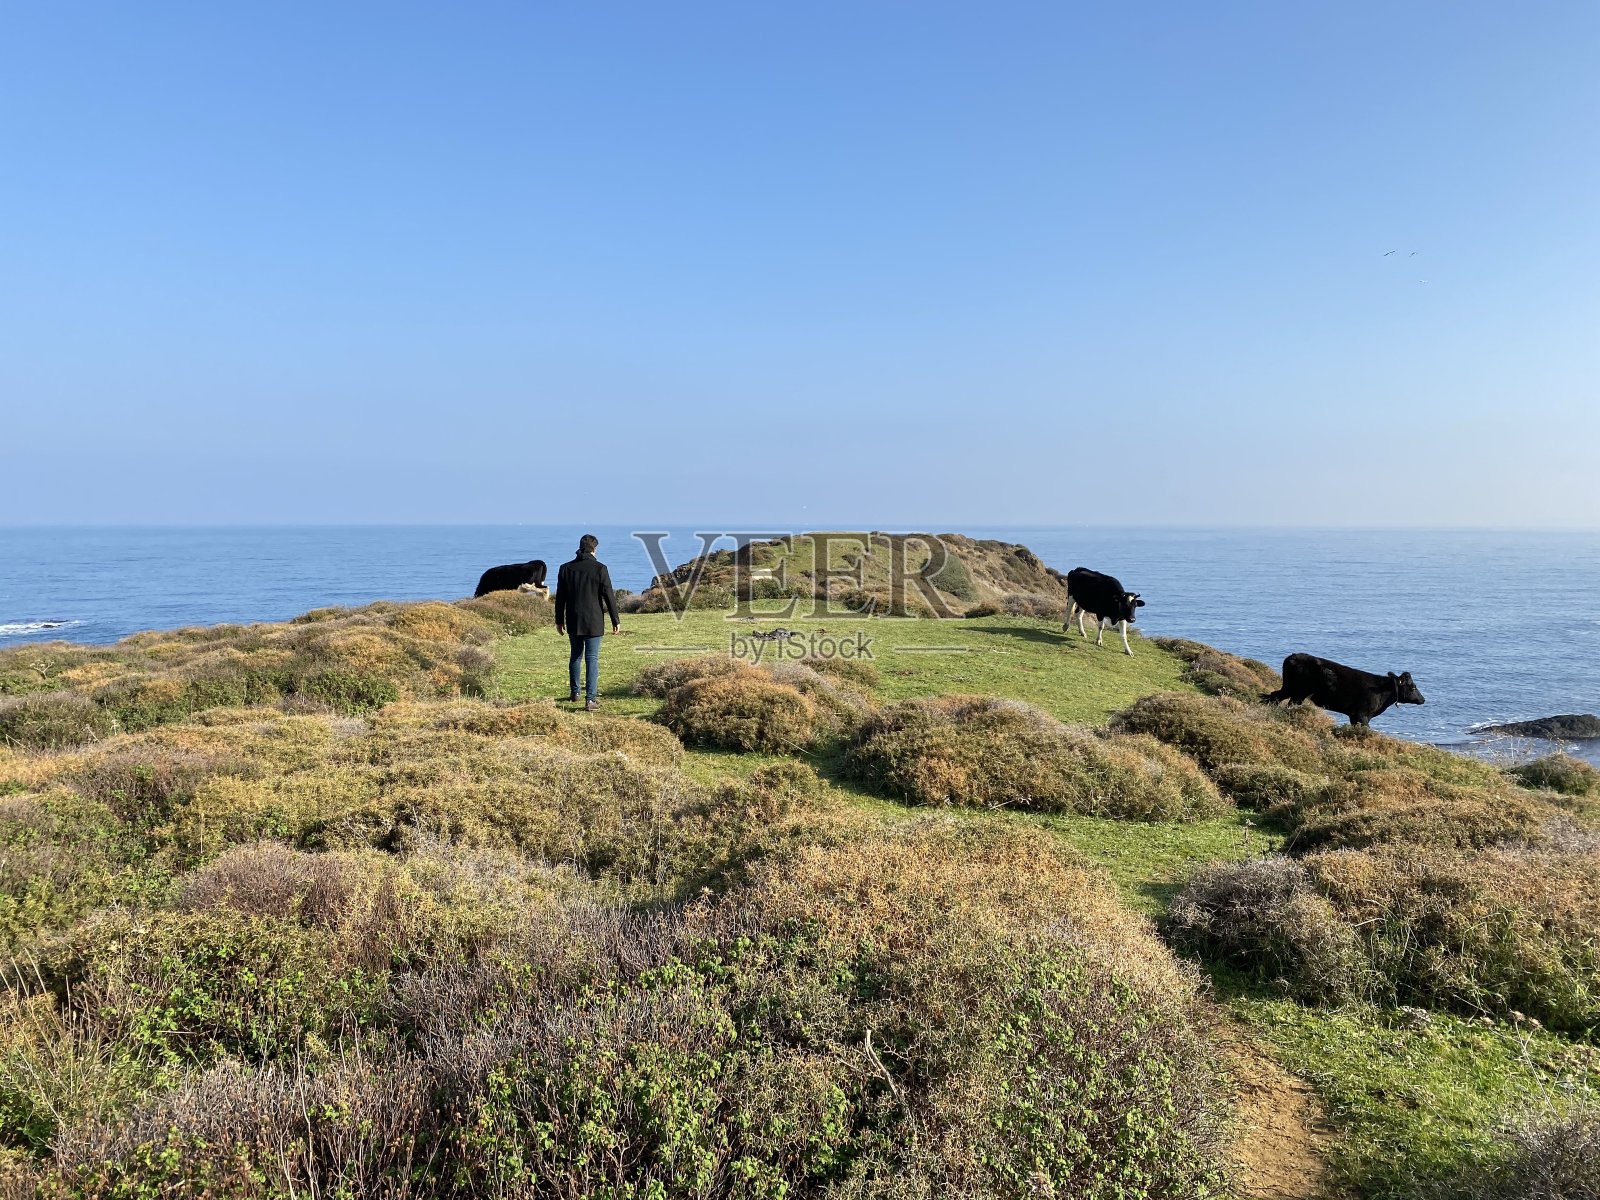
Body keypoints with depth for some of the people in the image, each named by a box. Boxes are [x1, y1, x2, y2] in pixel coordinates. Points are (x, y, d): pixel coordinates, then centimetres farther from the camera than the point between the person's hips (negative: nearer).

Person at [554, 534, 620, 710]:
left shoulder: (566, 568, 1)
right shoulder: (600, 568, -9)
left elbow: (560, 598, 6)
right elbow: (609, 596, -8)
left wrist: (559, 620, 16)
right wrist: (616, 620, 0)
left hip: (573, 623, 3)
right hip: (593, 622, -3)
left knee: (575, 656, 18)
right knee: (592, 658, -2)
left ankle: (574, 693, 28)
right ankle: (591, 699, -7)